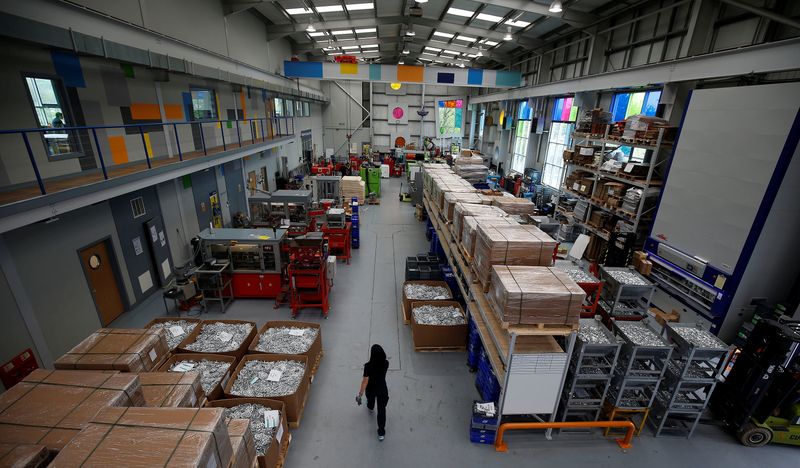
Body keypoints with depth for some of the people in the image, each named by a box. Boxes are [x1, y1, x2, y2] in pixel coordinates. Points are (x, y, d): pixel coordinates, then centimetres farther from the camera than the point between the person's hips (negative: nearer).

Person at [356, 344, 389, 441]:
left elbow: (365, 381, -26)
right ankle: (381, 432, 24)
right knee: (381, 410, 16)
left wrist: (360, 394, -15)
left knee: (370, 398, 35)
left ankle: (370, 408, 68)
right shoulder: (386, 363, -23)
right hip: (382, 389, 1)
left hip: (371, 389, 0)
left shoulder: (368, 366, -33)